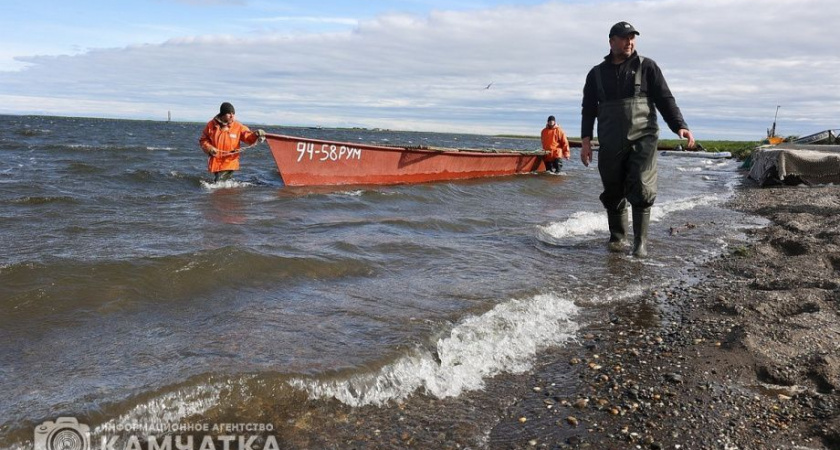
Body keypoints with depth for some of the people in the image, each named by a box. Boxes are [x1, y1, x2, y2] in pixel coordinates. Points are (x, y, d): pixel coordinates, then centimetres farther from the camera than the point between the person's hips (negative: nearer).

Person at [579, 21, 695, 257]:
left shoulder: (646, 67, 7)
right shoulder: (597, 74, 12)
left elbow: (665, 99, 3)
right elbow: (588, 109, 13)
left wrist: (679, 126, -11)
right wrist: (586, 140, 3)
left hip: (642, 140, -2)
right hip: (610, 144, 2)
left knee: (641, 191, -12)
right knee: (613, 193, 6)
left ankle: (640, 242, -5)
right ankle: (617, 237, 22)